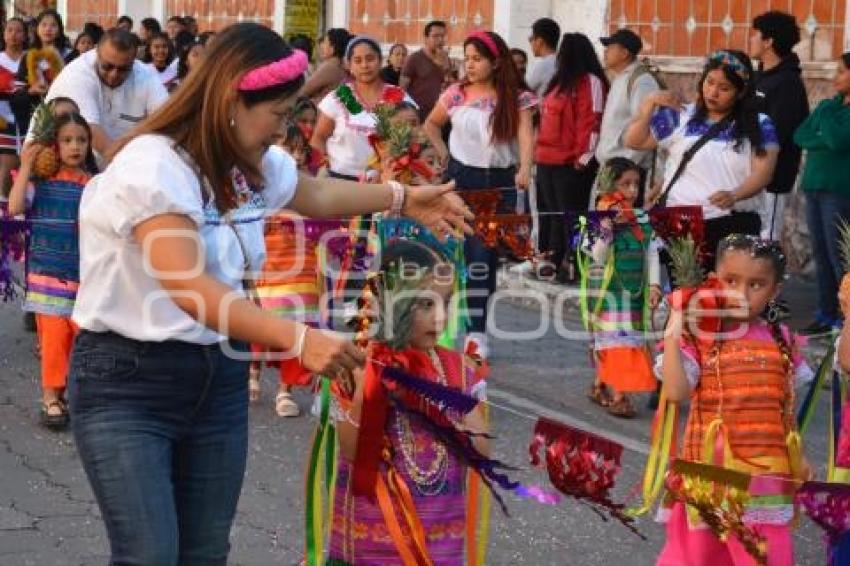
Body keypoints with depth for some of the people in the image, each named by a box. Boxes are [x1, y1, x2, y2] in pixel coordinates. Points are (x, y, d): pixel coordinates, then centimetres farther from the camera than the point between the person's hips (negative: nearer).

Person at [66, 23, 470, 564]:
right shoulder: (151, 166, -21)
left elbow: (315, 194, 30)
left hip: (219, 377, 8)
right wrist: (300, 339, -43)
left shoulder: (253, 166, 5)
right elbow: (190, 289, -34)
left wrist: (404, 199, 29)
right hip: (127, 380, -7)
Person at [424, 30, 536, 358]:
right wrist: (444, 155, 7)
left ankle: (477, 332, -1)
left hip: (499, 183, -2)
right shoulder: (456, 94, 4)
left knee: (484, 256, -5)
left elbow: (525, 135, -16)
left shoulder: (516, 98, -3)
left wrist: (525, 168, -34)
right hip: (462, 179, 2)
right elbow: (431, 125, 20)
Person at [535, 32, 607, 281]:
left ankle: (573, 261, -3)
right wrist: (539, 150, 18)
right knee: (550, 211, 13)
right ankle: (553, 258, 21)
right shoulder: (560, 81, 18)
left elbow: (592, 120, -16)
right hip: (547, 161, 9)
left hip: (571, 164, -9)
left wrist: (584, 157, -18)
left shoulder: (590, 82, -10)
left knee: (571, 212, -6)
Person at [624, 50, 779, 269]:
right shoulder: (680, 117, 11)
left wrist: (735, 195, -23)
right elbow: (634, 141, 13)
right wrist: (649, 105, -1)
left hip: (734, 225, -1)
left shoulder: (758, 125, 6)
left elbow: (763, 171, -4)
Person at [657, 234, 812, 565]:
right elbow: (675, 393, -19)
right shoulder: (698, 338, -6)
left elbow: (786, 406, 14)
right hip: (713, 470, -3)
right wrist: (672, 333, -21)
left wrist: (798, 458, 11)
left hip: (767, 471, 3)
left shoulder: (781, 342, 5)